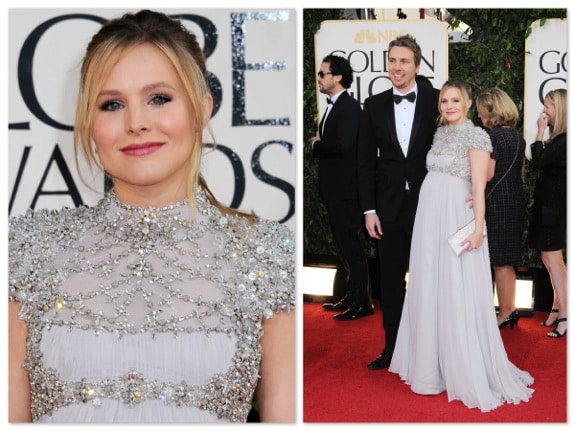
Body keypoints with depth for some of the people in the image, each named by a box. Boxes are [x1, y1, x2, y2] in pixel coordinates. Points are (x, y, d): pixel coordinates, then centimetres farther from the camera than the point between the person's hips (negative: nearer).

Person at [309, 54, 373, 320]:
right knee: (343, 243, 17)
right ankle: (351, 296, 29)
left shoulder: (350, 107, -15)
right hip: (334, 188, 10)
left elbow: (342, 145, -27)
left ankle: (362, 303, 6)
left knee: (351, 244, -3)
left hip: (345, 189, -10)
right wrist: (318, 144, -4)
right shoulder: (332, 106, 14)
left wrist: (316, 144, -12)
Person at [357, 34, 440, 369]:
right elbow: (366, 161, 5)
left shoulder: (435, 100, -2)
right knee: (391, 280, 9)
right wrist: (369, 209, -1)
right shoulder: (374, 105, 5)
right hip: (389, 208, 2)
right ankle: (393, 348, 20)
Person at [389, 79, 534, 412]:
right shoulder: (441, 133, 14)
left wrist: (478, 227, -19)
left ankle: (467, 370, 8)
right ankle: (434, 361, 24)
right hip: (429, 217, 7)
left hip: (456, 219, -7)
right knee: (430, 290, 11)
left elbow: (479, 187, -13)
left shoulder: (476, 135, -7)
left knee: (458, 293, -3)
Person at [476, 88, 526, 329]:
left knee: (500, 262, 0)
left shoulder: (493, 136, -14)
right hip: (516, 200, 8)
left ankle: (505, 312, 6)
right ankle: (510, 310, 21)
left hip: (497, 203, -8)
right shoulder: (517, 136, 11)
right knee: (507, 261, 14)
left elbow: (487, 174, -19)